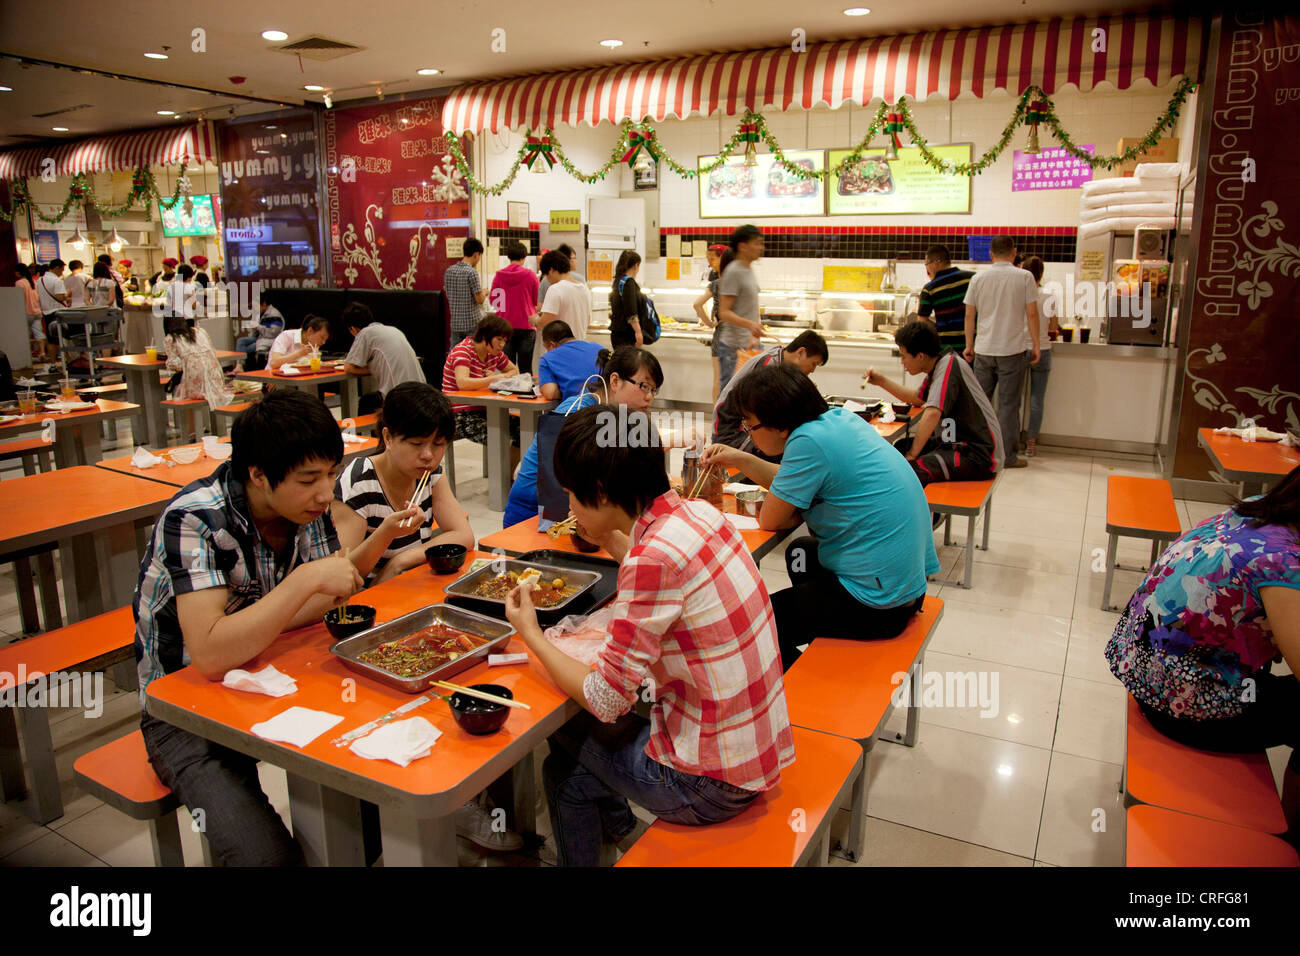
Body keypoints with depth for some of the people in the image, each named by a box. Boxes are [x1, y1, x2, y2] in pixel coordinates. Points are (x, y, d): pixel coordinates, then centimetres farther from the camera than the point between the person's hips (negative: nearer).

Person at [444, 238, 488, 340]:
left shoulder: (449, 271, 5)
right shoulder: (472, 272, -14)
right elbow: (479, 300, -15)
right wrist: (484, 292, 8)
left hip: (455, 323, 6)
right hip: (472, 323, -6)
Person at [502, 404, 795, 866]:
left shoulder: (653, 559, -28)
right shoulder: (698, 512, -4)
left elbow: (604, 699, -19)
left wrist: (530, 634, -6)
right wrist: (610, 539, 12)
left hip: (712, 783, -7)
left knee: (567, 744, 14)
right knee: (578, 725, 21)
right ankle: (618, 828, 44)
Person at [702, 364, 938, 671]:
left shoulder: (809, 441, -24)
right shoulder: (839, 417, 3)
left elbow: (769, 520, -15)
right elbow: (799, 484, 16)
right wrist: (740, 460, 12)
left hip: (877, 605, -10)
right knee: (800, 552, 33)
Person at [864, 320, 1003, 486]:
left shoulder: (948, 365, -18)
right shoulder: (939, 365, 12)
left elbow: (932, 413, -29)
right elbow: (917, 399, 30)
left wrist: (912, 454, -24)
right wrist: (882, 381, 24)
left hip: (981, 455, -10)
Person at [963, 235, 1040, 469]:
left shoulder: (978, 278, 4)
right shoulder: (1024, 277, -3)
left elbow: (969, 315, 6)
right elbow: (1032, 313, -5)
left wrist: (969, 345, 14)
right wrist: (1035, 346, 4)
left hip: (983, 350, 3)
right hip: (1012, 350, -2)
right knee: (1008, 404, 2)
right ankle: (1008, 456, 6)